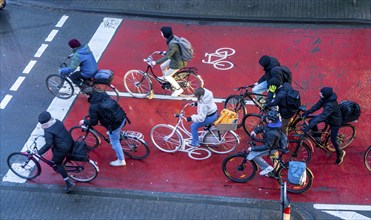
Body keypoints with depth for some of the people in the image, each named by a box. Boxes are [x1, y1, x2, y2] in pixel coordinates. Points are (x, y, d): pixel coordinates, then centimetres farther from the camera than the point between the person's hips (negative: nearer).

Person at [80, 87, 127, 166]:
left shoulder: (93, 107, -19)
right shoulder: (103, 95, 2)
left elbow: (93, 122, -11)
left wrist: (84, 122, 8)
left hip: (115, 123, -7)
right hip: (122, 117, 7)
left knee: (114, 142, 14)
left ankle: (121, 160, 27)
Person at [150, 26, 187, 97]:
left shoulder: (172, 44, -34)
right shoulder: (173, 38, -6)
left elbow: (167, 57, -34)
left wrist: (156, 62, -30)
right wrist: (166, 52, 27)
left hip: (178, 62, -9)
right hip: (175, 58, 9)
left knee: (167, 76, 6)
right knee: (163, 66, 22)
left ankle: (178, 89, 18)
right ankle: (165, 78, 50)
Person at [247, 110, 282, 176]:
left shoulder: (272, 133, -37)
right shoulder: (270, 125, -10)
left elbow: (267, 147, -34)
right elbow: (261, 128, 8)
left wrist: (253, 148, -31)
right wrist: (255, 131, -13)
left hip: (271, 148, -9)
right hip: (269, 144, 9)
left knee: (252, 155, -14)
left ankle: (267, 168, 1)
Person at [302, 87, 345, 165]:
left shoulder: (330, 105, -42)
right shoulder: (325, 98, -19)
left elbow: (322, 116, -46)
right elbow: (318, 105, -5)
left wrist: (309, 126, -49)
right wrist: (308, 112, -16)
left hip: (335, 122, -7)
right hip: (328, 117, 7)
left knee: (333, 140, 3)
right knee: (311, 121, -5)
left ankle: (340, 153, 33)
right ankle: (317, 138, 17)